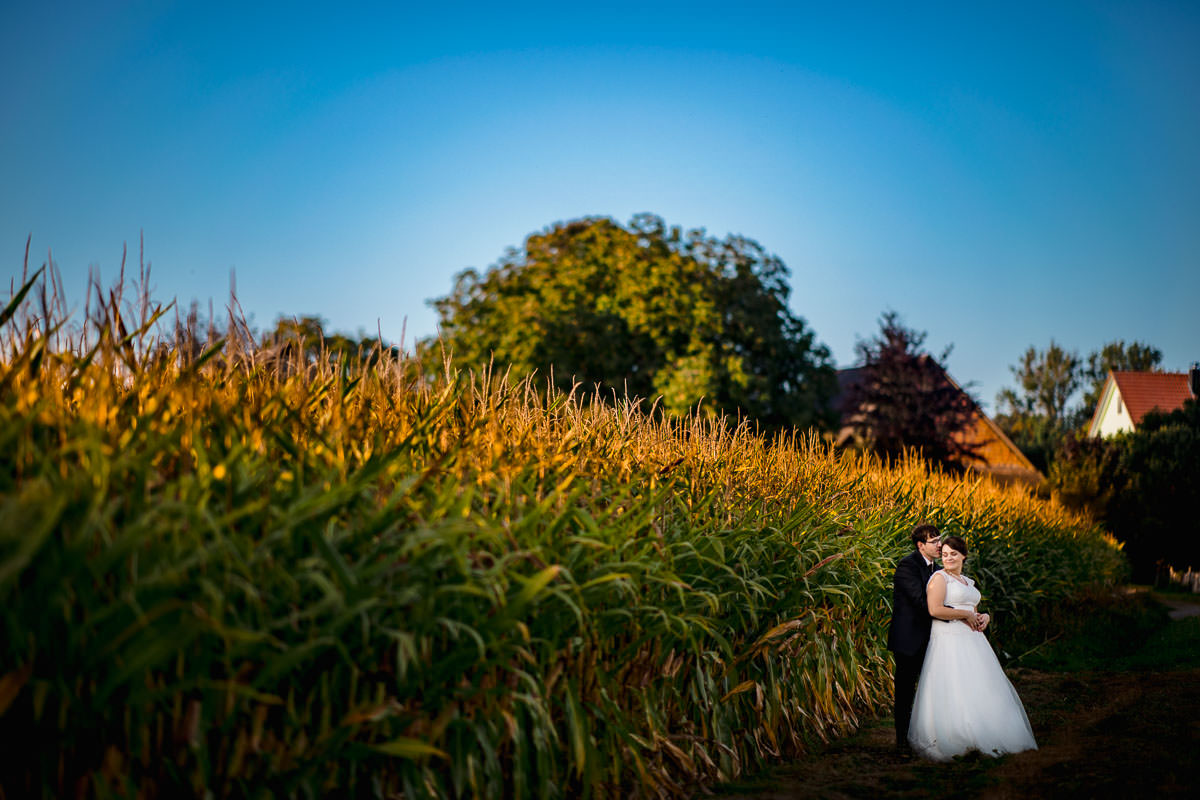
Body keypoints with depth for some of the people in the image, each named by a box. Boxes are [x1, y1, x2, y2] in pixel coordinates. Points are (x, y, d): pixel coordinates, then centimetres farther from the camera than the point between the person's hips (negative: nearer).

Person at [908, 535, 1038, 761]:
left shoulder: (968, 582, 21)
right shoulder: (939, 577, -4)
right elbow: (935, 609, -18)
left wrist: (984, 617, 5)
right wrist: (966, 615, -11)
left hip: (972, 641, 8)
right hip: (949, 641, -8)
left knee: (980, 690, 4)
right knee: (953, 690, -12)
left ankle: (984, 739, 10)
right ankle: (956, 744, -8)